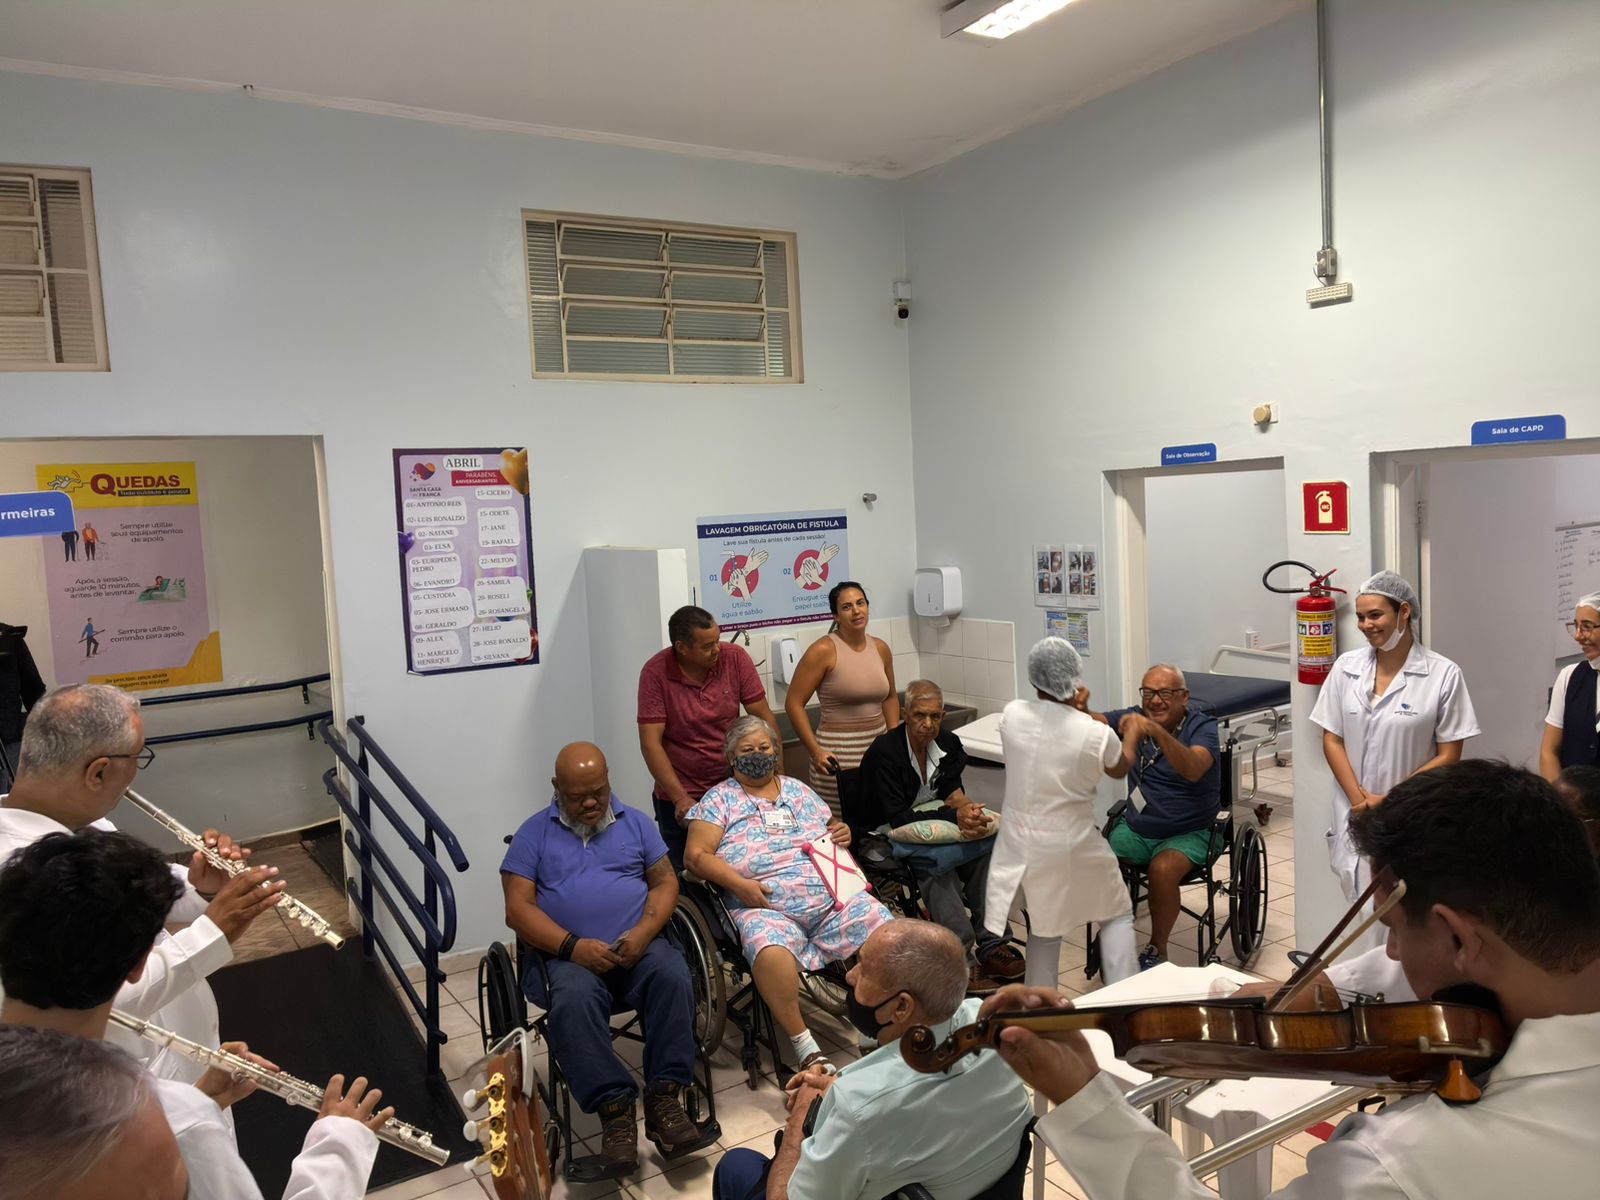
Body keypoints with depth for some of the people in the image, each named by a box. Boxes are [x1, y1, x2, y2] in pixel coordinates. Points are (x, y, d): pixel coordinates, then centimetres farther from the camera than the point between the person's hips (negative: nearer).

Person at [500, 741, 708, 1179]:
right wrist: (572, 946, -17)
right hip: (566, 954, -1)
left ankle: (664, 1096, -22)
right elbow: (518, 907, -1)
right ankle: (615, 1110, -29)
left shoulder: (635, 822, 14)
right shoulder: (535, 832, 7)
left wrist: (644, 932, -11)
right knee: (573, 1000, -34)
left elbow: (665, 882, 10)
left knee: (673, 976, -29)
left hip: (638, 946, 2)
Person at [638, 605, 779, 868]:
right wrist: (680, 798, -21)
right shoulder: (655, 673, -14)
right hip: (681, 798, -2)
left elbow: (763, 718, -5)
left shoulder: (735, 657, -8)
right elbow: (651, 742, -16)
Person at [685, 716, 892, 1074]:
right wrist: (739, 884, -15)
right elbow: (695, 855, -1)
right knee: (771, 953, -37)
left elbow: (831, 830, 28)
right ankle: (804, 1045, -20)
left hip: (832, 897, 4)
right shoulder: (719, 799, 8)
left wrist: (843, 833, 3)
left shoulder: (798, 790, 21)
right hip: (767, 906, -4)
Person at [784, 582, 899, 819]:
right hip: (838, 753, -5)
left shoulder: (880, 648, 8)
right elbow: (794, 704, -10)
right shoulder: (823, 650, -9)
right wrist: (816, 752, -15)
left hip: (878, 747, 5)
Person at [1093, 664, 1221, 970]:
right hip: (1135, 827, 4)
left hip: (1189, 833, -3)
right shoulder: (1134, 718, 2)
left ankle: (1157, 950, -8)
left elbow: (1193, 770, -30)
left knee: (1163, 869, -32)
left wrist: (1156, 731, -44)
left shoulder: (1202, 726, -9)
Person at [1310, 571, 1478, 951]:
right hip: (1354, 817, 3)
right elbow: (1331, 740, 5)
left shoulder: (1443, 674, -7)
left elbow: (1449, 756, -6)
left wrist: (1390, 802, -12)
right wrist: (1360, 799, -7)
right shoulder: (1347, 667, 3)